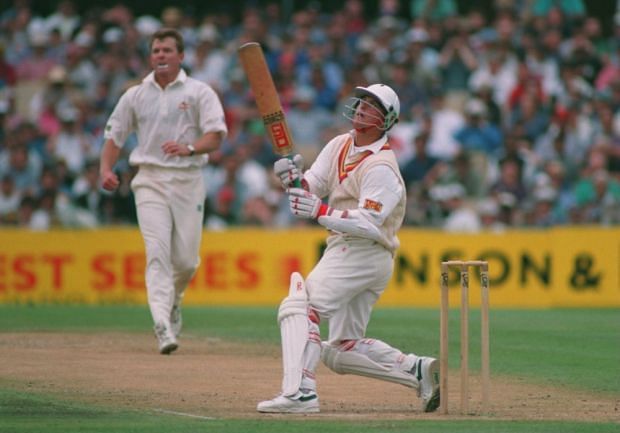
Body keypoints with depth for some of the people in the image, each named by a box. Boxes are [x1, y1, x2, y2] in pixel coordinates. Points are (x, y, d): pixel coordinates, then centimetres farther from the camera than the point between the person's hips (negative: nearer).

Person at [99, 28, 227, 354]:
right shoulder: (135, 95, 11)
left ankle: (173, 300, 34)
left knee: (186, 259, 1)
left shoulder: (199, 92, 3)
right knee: (158, 253, -15)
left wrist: (189, 147, -28)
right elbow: (114, 135, 13)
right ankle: (163, 327, -24)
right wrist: (106, 169, -5)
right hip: (150, 180, 0)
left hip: (188, 180, 0)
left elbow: (215, 136, -8)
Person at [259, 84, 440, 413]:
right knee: (343, 349, 10)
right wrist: (293, 178, -15)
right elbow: (311, 188, 7)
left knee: (298, 306, -22)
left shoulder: (381, 167, -14)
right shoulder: (340, 146, 13)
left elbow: (368, 224, -23)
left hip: (365, 252, -10)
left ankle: (299, 392, -32)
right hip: (346, 250, 10)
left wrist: (320, 212, -32)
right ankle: (416, 370, 7)